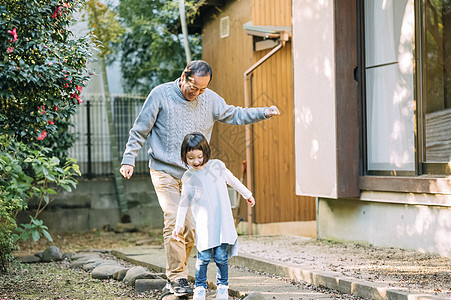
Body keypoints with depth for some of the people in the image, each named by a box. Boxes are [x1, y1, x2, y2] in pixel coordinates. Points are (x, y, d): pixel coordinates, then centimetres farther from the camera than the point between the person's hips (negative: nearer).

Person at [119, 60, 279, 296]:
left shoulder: (210, 100, 2)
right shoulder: (161, 95, -8)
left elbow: (234, 115, 17)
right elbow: (140, 130, -2)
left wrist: (264, 113, 6)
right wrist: (129, 159, -7)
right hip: (165, 172, -4)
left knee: (191, 227, 1)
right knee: (174, 221, -16)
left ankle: (175, 273, 18)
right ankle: (177, 278, -8)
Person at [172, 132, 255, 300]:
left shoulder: (217, 166, 2)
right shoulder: (188, 178, 1)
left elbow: (233, 181, 19)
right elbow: (183, 203, 9)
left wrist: (247, 195, 28)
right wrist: (179, 225, 9)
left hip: (223, 221, 1)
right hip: (203, 224, 0)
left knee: (221, 256, -2)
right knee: (203, 257, -7)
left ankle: (222, 286, 14)